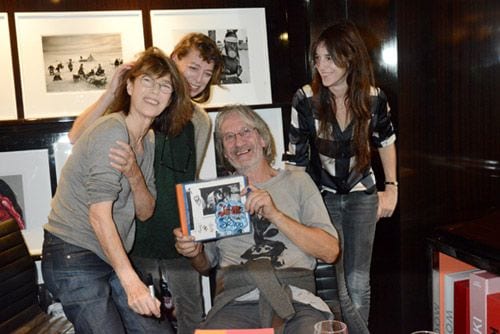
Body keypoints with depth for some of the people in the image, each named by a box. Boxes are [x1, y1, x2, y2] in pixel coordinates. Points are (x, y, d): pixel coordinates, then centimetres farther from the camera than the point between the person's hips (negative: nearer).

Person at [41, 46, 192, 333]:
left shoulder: (148, 140, 9)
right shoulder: (112, 132, -17)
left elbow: (145, 212, 6)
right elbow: (99, 213, -24)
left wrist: (135, 177, -15)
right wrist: (130, 280, -30)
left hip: (112, 257, 8)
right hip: (73, 256, -8)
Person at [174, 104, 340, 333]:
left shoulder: (296, 181, 12)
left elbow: (330, 252, 1)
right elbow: (206, 266, 25)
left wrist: (275, 214, -9)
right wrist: (194, 253, 1)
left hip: (295, 299, 0)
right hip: (235, 303, 1)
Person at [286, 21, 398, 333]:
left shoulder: (374, 98, -11)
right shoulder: (305, 99, -17)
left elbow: (386, 141, 8)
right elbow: (297, 157, -9)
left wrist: (391, 187, 3)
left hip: (361, 196, 2)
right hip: (322, 196, -1)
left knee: (358, 282, 7)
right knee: (335, 286, -2)